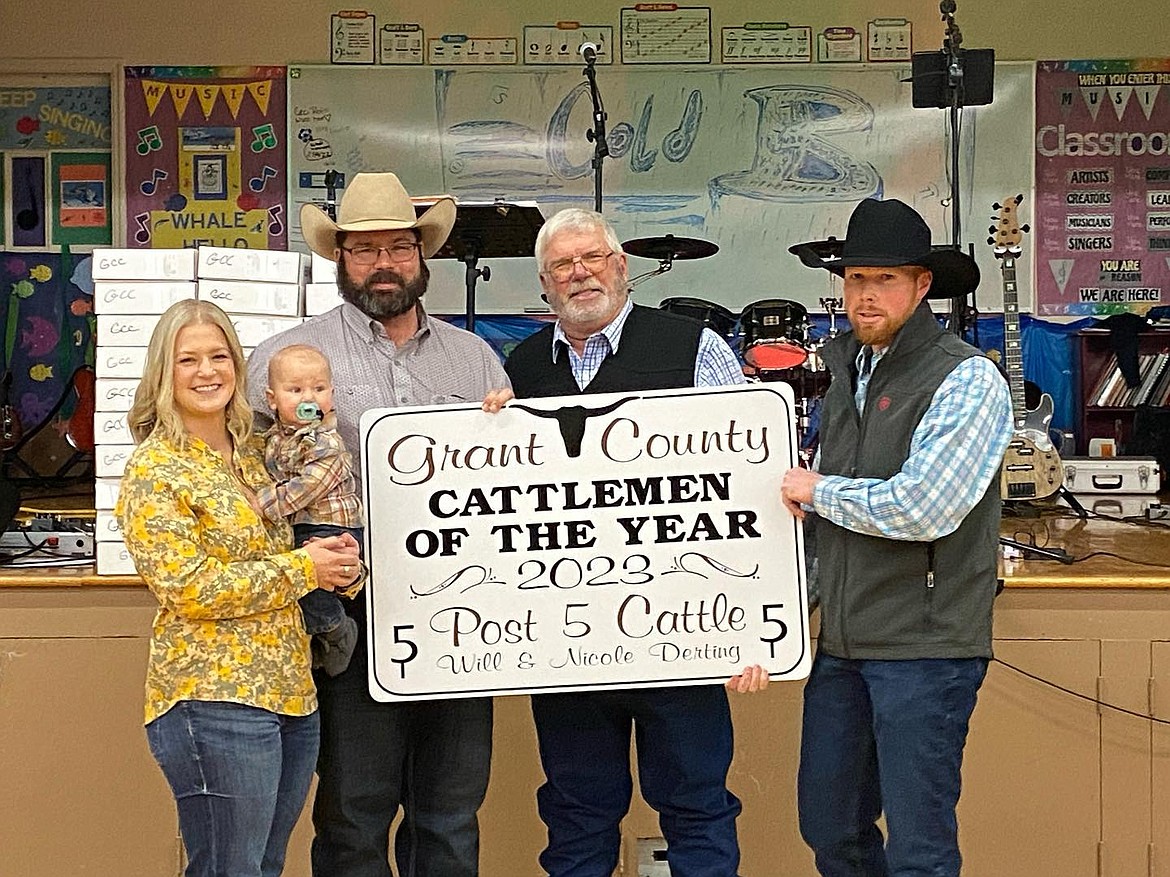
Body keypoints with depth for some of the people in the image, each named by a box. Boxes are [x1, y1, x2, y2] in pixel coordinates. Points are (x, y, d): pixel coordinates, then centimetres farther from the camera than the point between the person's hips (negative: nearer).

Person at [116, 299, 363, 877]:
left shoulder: (251, 453, 13)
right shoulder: (154, 469, -8)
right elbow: (189, 587, -16)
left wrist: (338, 562, 1)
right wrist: (302, 569, -12)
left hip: (290, 692, 7)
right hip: (216, 699, -7)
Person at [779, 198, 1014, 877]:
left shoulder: (967, 380, -11)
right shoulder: (847, 371, 14)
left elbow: (922, 509, -21)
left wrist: (817, 490, -7)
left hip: (923, 645, -7)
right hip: (841, 643, 8)